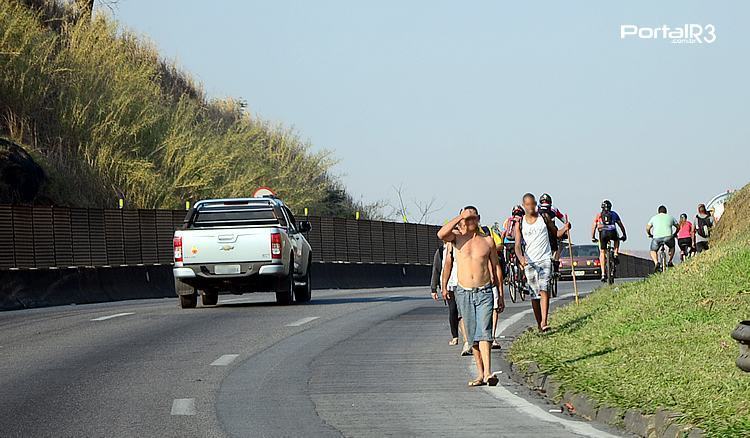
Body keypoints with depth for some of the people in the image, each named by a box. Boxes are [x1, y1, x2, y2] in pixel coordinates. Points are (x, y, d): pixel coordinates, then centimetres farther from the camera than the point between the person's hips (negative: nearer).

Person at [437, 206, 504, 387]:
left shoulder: (487, 241, 7)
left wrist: (501, 295, 10)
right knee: (472, 336, 5)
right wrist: (460, 217, -15)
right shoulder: (457, 237, 4)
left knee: (484, 332, -16)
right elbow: (441, 235, -20)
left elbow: (496, 268, 13)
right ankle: (480, 373, 14)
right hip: (464, 292, 1)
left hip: (484, 292, -1)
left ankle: (488, 373, -26)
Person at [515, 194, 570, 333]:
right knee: (534, 295, 5)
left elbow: (556, 234, 16)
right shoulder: (520, 223, 4)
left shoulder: (543, 218, 6)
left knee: (544, 290, -17)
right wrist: (521, 258, -23)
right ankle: (539, 324, 15)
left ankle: (544, 322, -23)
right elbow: (518, 245, -3)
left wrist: (564, 229, -7)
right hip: (529, 262, 1)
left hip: (545, 259, -1)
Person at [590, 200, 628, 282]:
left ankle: (603, 274, 4)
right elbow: (621, 225, 25)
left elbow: (594, 227, 22)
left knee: (602, 252, 13)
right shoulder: (614, 214, 23)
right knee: (616, 239, 38)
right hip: (612, 233, 0)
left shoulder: (599, 215, 23)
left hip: (603, 233, 0)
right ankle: (616, 255, 16)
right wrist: (624, 235, 33)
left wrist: (593, 237, 30)